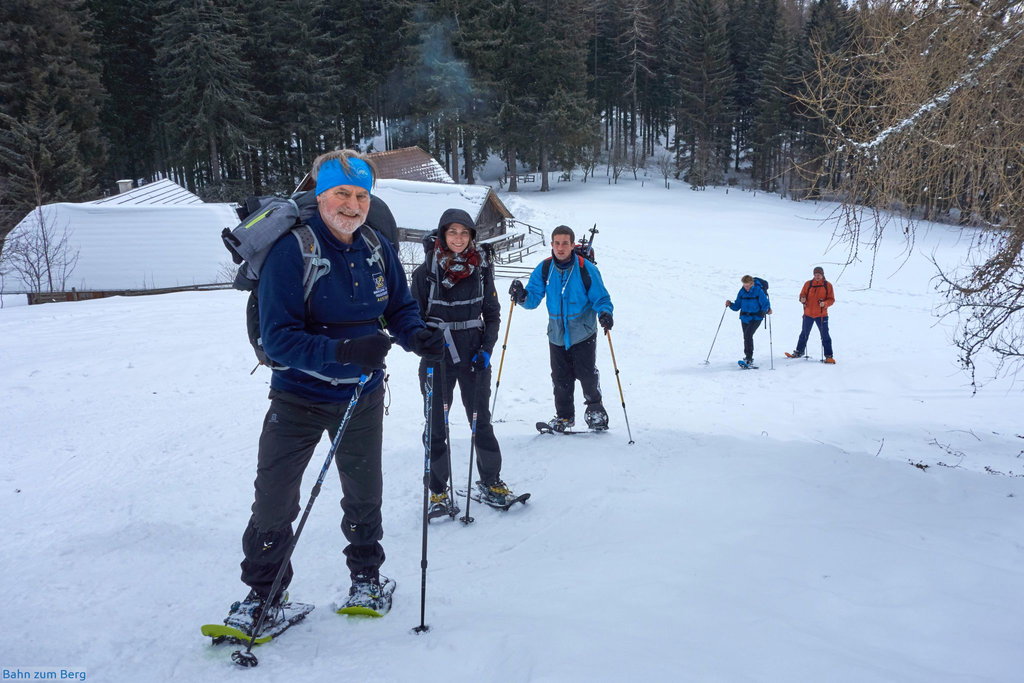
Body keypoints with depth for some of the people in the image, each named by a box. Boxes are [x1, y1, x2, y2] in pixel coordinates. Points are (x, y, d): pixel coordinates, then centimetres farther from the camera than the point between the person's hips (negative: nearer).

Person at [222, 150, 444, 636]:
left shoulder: (378, 250, -5)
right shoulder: (290, 251, -21)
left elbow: (400, 307, 5)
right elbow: (278, 337, -26)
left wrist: (417, 336, -18)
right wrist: (341, 351, -40)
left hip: (361, 397, 4)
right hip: (298, 397, -4)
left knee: (364, 495, 18)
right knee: (273, 502, 2)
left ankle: (366, 576, 40)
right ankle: (263, 591, 24)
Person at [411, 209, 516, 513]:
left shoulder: (482, 268, 1)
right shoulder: (426, 271, -5)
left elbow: (492, 312, 8)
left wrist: (487, 348, -3)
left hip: (474, 354, 2)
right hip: (437, 357, -1)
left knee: (481, 420, 8)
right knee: (436, 425, 3)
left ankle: (490, 482, 23)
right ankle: (439, 491, 15)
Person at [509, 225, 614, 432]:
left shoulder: (586, 268, -10)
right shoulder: (544, 269, -1)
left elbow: (600, 298, -5)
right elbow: (534, 297, -1)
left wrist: (605, 313, -25)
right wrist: (522, 296, -23)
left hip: (583, 333, -3)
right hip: (557, 334, 3)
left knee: (587, 374, -3)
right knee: (560, 378, 9)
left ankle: (595, 408, 24)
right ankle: (564, 416, 25)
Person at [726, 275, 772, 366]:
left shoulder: (759, 291, -12)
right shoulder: (742, 292, 2)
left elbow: (765, 304, -13)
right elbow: (737, 306, 7)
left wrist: (767, 310, -32)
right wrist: (730, 304, -10)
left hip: (756, 318, -6)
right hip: (744, 318, 6)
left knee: (748, 335, -22)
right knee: (746, 337, 14)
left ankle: (748, 358, -19)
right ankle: (749, 358, 31)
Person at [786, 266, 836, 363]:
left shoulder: (828, 285, -2)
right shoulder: (808, 284, 2)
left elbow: (831, 299, -1)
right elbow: (802, 294, 9)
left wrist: (825, 303, -21)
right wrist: (803, 299, -14)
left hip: (822, 314, -2)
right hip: (808, 314, 2)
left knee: (825, 335, -2)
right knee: (804, 334, 15)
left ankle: (828, 356, 2)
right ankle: (799, 352, 29)